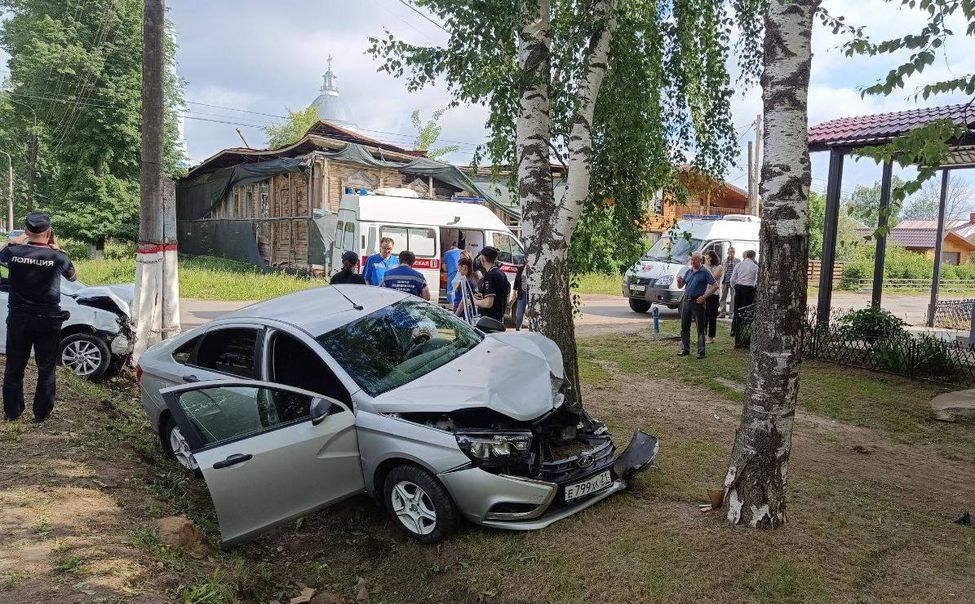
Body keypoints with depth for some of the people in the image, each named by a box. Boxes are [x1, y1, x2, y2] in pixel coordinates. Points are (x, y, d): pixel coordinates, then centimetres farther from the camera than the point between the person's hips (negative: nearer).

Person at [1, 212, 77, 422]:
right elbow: (73, 276, 9)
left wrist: (18, 240, 17)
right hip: (48, 320, -2)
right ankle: (42, 413, 16)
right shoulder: (57, 257, -13)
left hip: (18, 319, 2)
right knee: (46, 369, 10)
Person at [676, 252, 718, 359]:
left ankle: (701, 352, 2)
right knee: (684, 327, 8)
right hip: (686, 301, 6)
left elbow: (715, 286, -8)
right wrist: (679, 281, -7)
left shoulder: (705, 272, -3)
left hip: (698, 302, -6)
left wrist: (704, 297, -14)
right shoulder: (688, 272, 13)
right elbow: (680, 286, 17)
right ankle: (685, 349, 18)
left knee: (700, 328, -2)